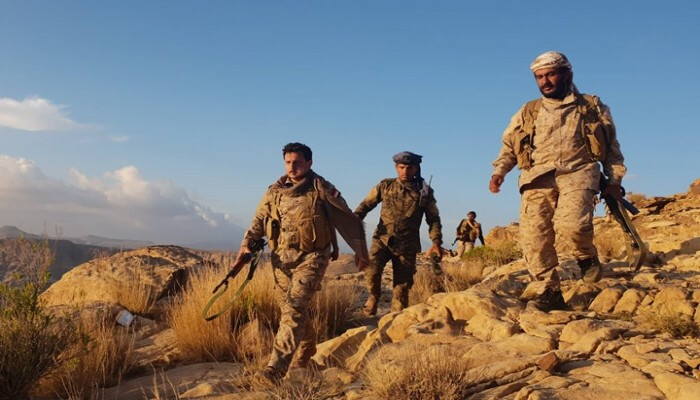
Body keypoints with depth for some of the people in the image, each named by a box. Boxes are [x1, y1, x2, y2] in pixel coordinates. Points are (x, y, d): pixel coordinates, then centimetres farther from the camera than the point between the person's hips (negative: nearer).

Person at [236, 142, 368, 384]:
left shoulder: (321, 189, -6)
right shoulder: (274, 191, 7)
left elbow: (349, 221, 1)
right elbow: (259, 221, 13)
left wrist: (361, 252, 6)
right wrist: (247, 244, -5)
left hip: (311, 258, -5)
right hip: (281, 258, 5)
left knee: (294, 309, -17)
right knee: (291, 309, 15)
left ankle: (276, 368, -19)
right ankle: (306, 347, 40)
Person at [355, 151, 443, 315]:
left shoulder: (424, 191, 6)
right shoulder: (385, 186, 7)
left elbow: (433, 219, 9)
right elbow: (366, 204, 11)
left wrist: (436, 242, -6)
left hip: (407, 245, 0)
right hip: (382, 239, 0)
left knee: (402, 285, 2)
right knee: (372, 271, -22)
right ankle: (373, 297, 7)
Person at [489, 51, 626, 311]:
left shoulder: (593, 107, 20)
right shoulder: (527, 113, 24)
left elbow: (611, 147, 20)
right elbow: (509, 146, 21)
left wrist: (614, 180, 9)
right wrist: (499, 171, 2)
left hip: (577, 173, -2)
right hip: (537, 177, 3)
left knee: (571, 225, -29)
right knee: (533, 236, -14)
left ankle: (587, 257, 4)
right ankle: (548, 292, -3)